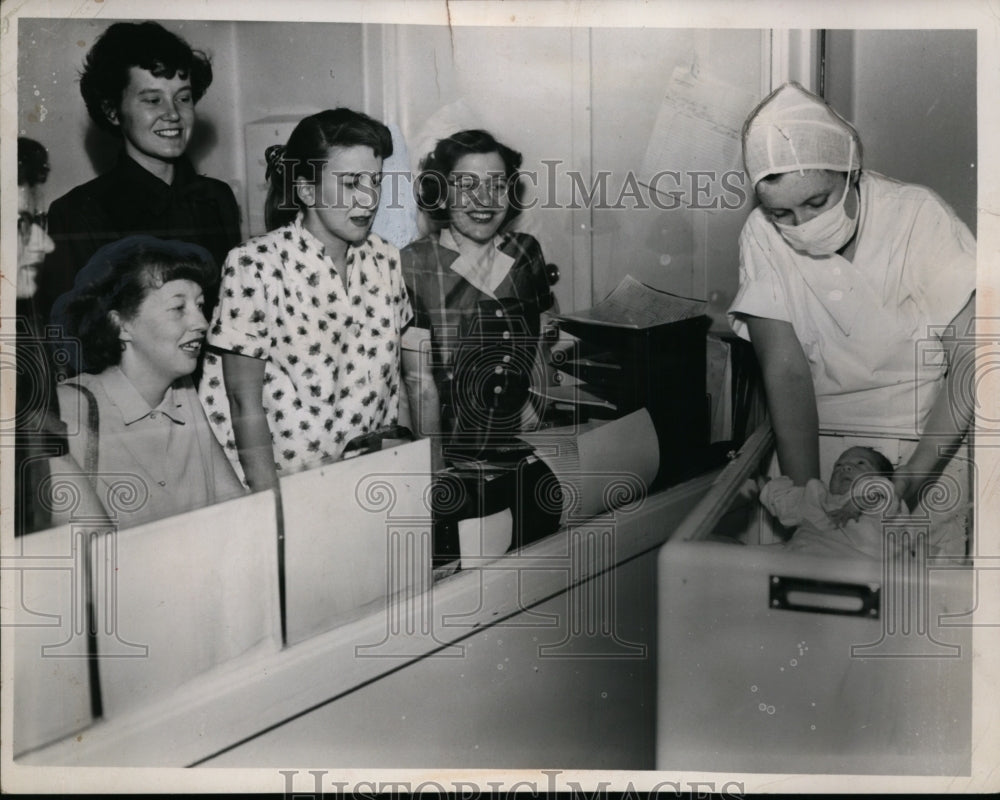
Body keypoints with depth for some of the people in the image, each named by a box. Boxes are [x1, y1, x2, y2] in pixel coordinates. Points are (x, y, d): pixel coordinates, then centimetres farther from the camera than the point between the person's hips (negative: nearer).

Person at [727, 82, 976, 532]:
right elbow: (786, 371, -10)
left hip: (931, 436, -1)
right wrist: (804, 495, -22)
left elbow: (970, 359, -12)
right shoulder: (762, 236, -5)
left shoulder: (919, 215, -9)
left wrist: (917, 474, -24)